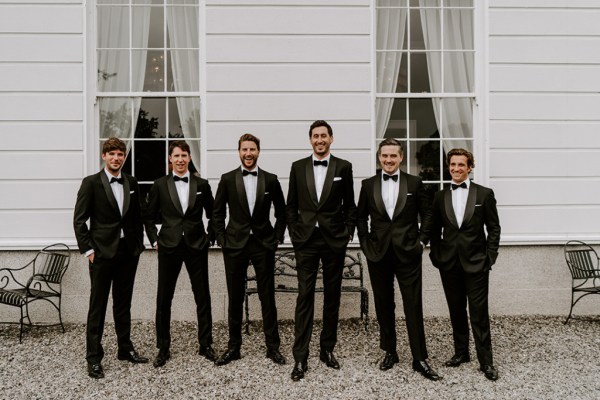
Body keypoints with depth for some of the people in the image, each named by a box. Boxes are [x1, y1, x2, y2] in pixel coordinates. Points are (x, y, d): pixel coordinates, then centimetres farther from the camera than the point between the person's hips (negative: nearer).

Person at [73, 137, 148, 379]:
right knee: (98, 305, 2)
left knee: (123, 304, 14)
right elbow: (79, 220, -5)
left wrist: (139, 244, 7)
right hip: (102, 253, -4)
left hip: (128, 253, 4)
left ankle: (125, 349, 25)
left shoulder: (132, 183, 9)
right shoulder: (91, 183, -4)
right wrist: (87, 249, -9)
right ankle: (93, 357, 11)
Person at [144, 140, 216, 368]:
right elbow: (149, 216, 10)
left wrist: (210, 237, 6)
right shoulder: (160, 185, 3)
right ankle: (163, 348, 17)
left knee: (202, 297, 5)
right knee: (164, 298, 4)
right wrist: (154, 240, 2)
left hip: (196, 246, 0)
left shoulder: (202, 185, 4)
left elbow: (212, 215, 13)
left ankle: (206, 345, 18)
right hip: (169, 247, 0)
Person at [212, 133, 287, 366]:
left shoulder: (270, 180, 3)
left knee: (267, 297, 5)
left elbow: (281, 212, 10)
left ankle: (273, 347, 16)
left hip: (263, 245, 0)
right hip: (235, 244, 0)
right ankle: (234, 347, 20)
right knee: (235, 298, 8)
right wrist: (221, 239, -1)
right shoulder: (227, 179, 2)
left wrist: (277, 237, 3)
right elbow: (217, 213, 6)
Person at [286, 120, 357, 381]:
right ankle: (300, 358, 3)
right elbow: (291, 205, 9)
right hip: (306, 240, 0)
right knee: (304, 297, -2)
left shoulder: (343, 167, 3)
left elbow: (350, 205, 6)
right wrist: (294, 234, 1)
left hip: (334, 240, 0)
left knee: (332, 296, 9)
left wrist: (348, 233, -1)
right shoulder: (298, 167, 6)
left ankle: (327, 350, 22)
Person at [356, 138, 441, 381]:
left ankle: (420, 359, 8)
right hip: (378, 253, 2)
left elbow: (427, 214, 7)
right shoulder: (368, 185, 6)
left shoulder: (415, 183, 2)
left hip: (408, 253, -2)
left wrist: (422, 240, -1)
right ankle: (389, 352, 25)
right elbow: (361, 217, 12)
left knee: (413, 306, 0)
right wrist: (365, 243, 3)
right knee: (383, 306, 10)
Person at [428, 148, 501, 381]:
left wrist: (490, 257, -5)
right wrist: (436, 255, 3)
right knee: (456, 311, 12)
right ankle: (461, 353, 25)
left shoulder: (484, 194, 0)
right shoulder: (440, 197, 7)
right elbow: (435, 230, 11)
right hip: (449, 263, 3)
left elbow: (494, 228, 2)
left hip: (476, 263, -3)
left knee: (479, 312, -1)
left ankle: (485, 361, 8)